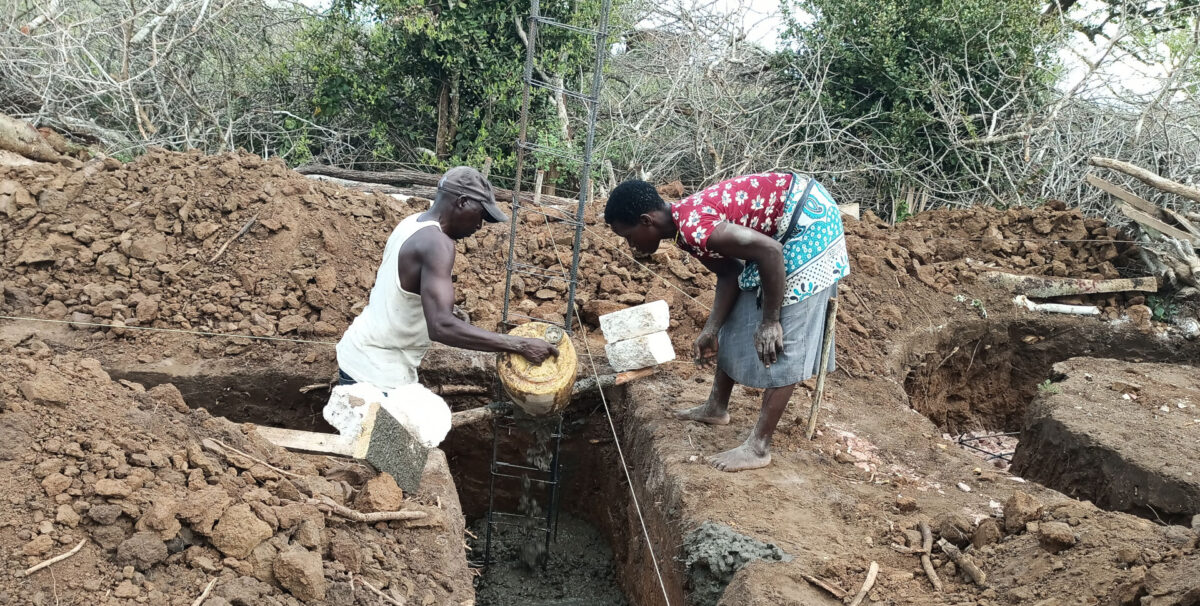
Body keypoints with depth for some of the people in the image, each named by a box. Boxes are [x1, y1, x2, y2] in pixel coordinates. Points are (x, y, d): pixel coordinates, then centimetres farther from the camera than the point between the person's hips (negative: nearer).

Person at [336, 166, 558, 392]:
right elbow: (441, 327, -35)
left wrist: (444, 309, 13)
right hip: (376, 373, -10)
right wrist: (520, 345, -33)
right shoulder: (436, 243, -23)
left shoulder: (412, 223, 6)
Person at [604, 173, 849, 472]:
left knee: (784, 341, -9)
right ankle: (716, 407, 31)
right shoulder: (688, 222, 2)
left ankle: (758, 447, -5)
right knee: (737, 320, 17)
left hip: (809, 219, -10)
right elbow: (729, 272, 8)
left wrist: (770, 322, -22)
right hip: (785, 225, 10)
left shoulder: (692, 228, -28)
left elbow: (770, 251, -31)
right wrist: (711, 331, 1)